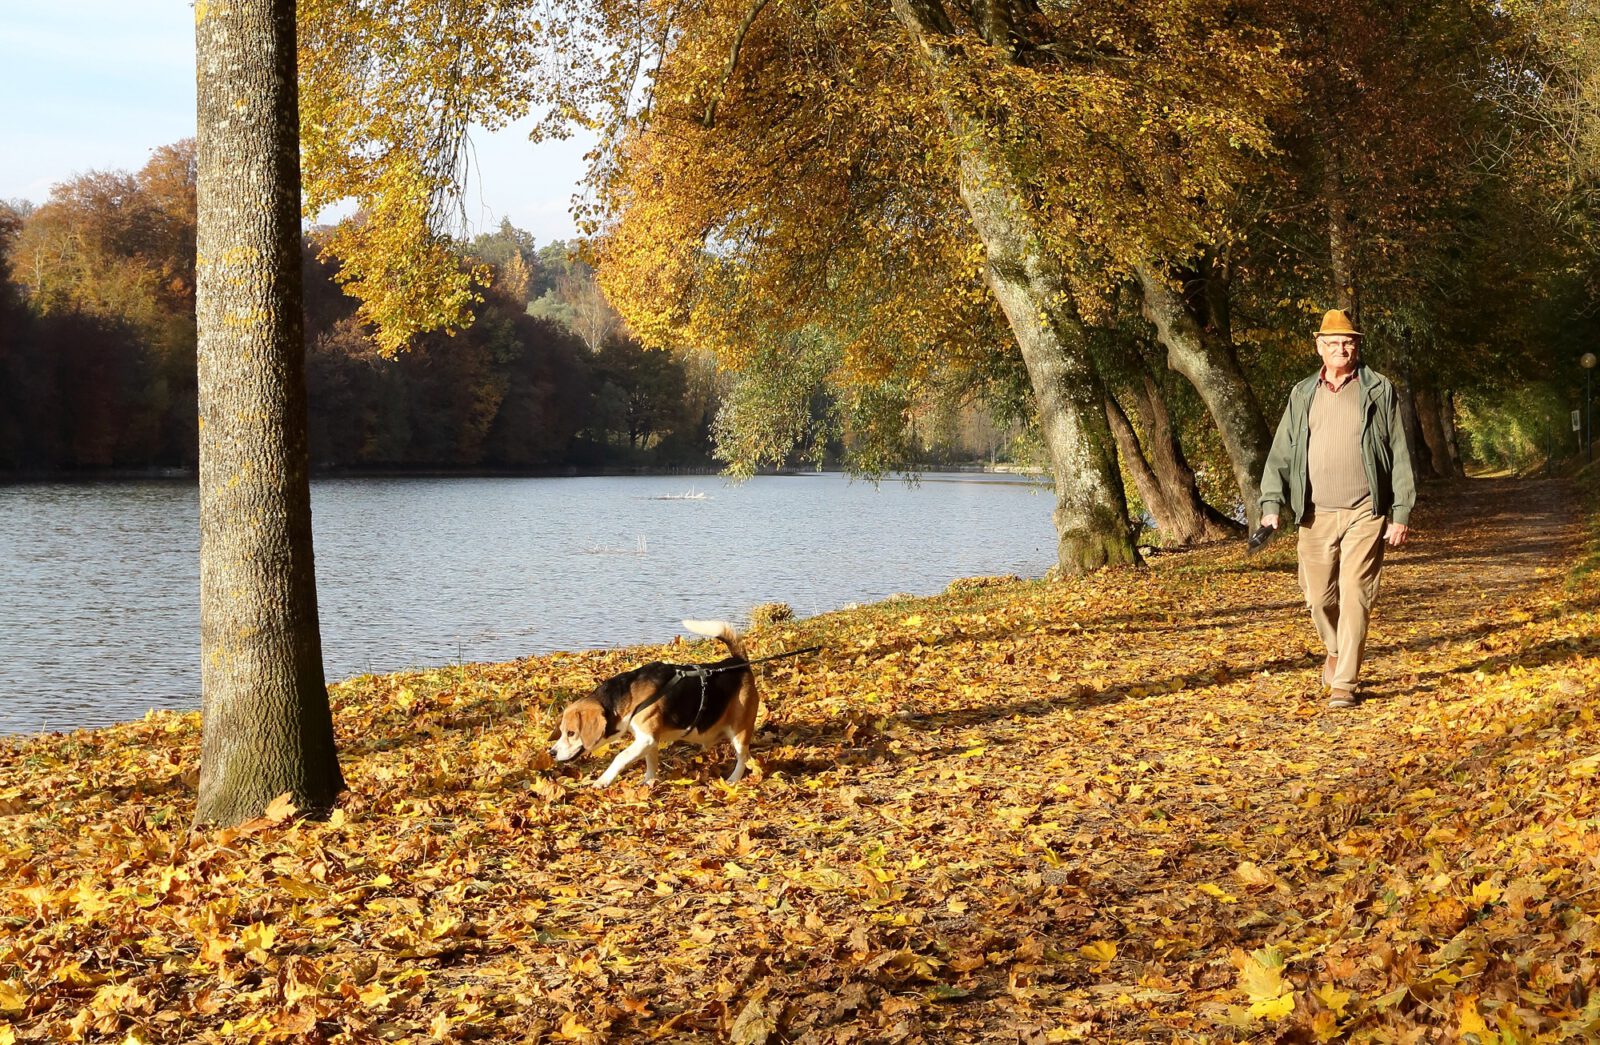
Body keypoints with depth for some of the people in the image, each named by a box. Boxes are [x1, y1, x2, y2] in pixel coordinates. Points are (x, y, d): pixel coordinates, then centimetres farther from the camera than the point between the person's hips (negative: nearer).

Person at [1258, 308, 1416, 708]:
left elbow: (1400, 455, 2)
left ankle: (1344, 683, -3)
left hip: (1366, 514, -3)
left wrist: (1402, 513, -3)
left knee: (1355, 596, -7)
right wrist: (1272, 503, -3)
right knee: (1319, 596, 6)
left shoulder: (1380, 391, 4)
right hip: (1317, 515, 3)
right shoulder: (1302, 395, 12)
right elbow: (1281, 453, 9)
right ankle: (1335, 650, 37)